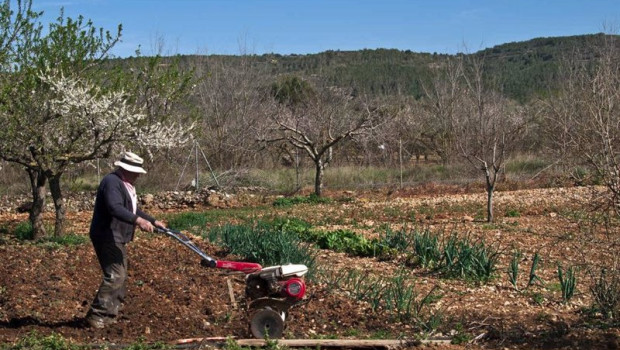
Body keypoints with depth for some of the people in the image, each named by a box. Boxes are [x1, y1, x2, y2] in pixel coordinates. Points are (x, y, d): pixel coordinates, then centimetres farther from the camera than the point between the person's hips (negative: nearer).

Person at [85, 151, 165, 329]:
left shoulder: (126, 185, 19)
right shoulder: (112, 181, -16)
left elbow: (133, 210, 31)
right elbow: (115, 208, -32)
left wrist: (153, 221, 26)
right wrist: (138, 220, -42)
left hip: (117, 239, 11)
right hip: (107, 237, -11)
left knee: (120, 277, 14)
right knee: (115, 276, -15)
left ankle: (108, 315, 22)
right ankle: (96, 315, -11)